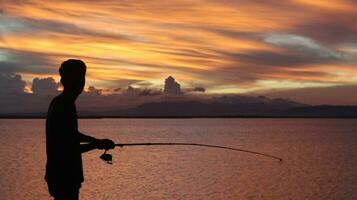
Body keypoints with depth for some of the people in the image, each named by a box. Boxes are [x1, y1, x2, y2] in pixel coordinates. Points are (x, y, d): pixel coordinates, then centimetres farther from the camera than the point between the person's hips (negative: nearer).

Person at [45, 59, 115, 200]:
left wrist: (98, 141, 18)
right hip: (63, 176, -10)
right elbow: (66, 149, -21)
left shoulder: (58, 103, 9)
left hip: (67, 174, 10)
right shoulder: (64, 107, -21)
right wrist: (97, 145, -13)